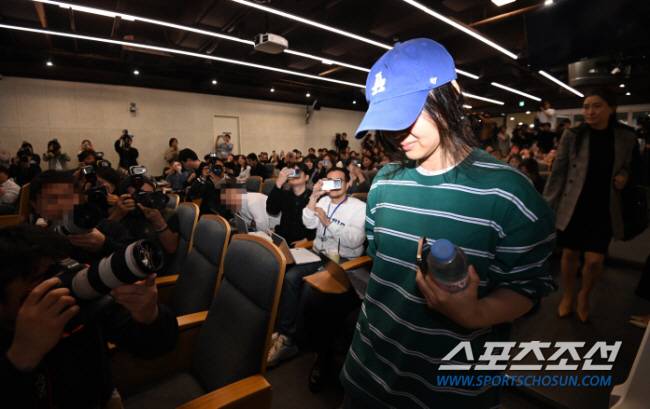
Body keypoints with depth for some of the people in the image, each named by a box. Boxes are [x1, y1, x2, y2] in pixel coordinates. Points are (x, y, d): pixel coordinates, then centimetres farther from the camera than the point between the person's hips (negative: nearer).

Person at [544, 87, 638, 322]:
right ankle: (568, 296, 31)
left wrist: (625, 177, -7)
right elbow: (558, 172, -4)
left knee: (594, 261, 0)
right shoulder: (572, 135, -4)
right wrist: (547, 205, -8)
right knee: (570, 255, 8)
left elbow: (628, 167, 17)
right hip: (572, 206, -1)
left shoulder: (626, 137, 2)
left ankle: (584, 296, 30)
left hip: (604, 209, 1)